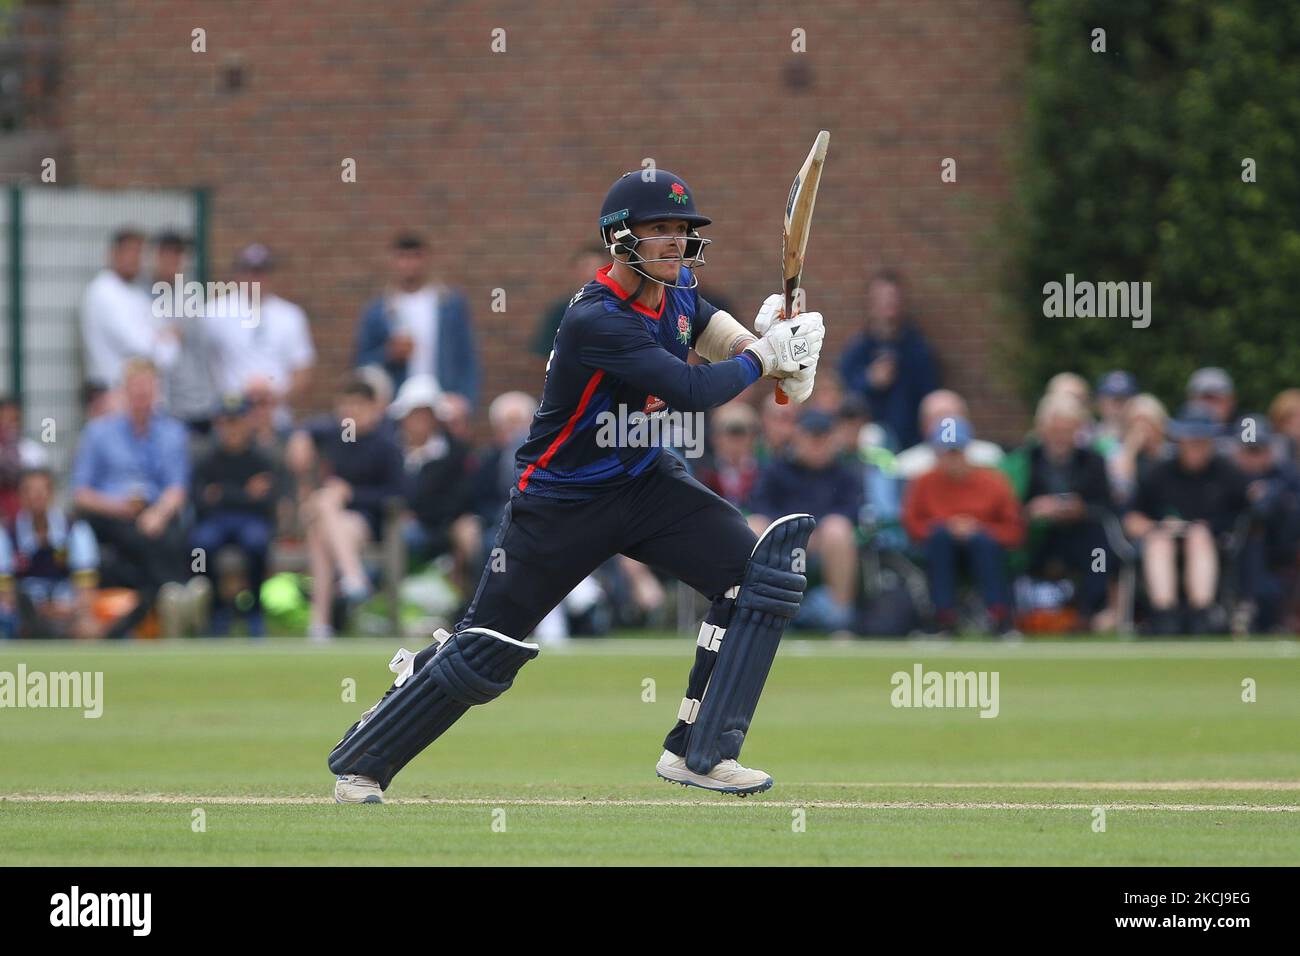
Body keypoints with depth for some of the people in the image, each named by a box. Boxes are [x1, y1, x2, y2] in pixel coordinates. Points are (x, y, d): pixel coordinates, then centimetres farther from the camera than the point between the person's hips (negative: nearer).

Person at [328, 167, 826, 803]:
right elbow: (693, 391, -36)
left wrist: (772, 344, -7)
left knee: (757, 572, -11)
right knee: (485, 651, -1)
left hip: (645, 481, 7)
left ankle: (698, 754, -6)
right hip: (560, 504, -7)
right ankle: (360, 763, 19)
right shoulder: (597, 321, -29)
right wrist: (762, 357, -21)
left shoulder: (675, 288, -4)